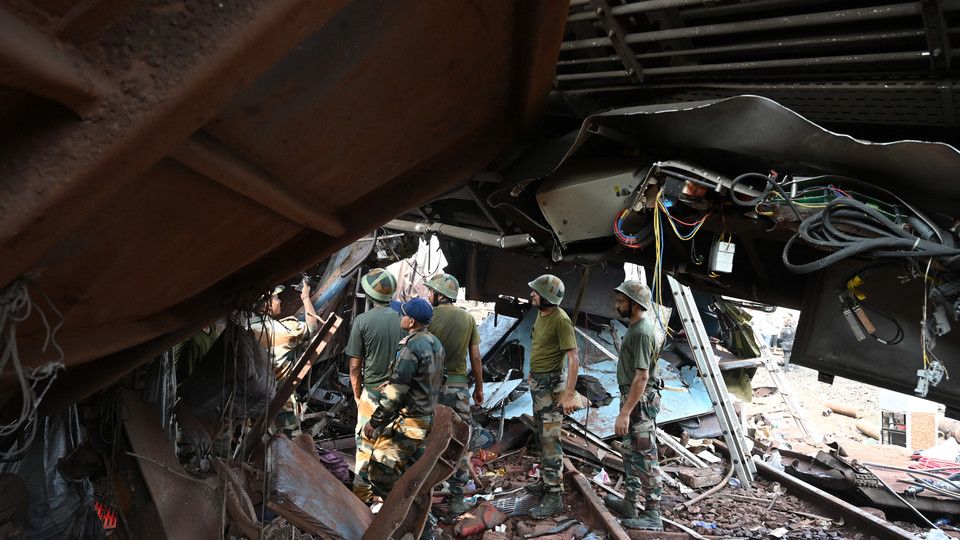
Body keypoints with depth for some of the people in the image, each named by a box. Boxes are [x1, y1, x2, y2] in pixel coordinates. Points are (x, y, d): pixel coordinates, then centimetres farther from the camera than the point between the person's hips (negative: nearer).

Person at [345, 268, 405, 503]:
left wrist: (357, 394, 7)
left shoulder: (362, 321, -12)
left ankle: (363, 493, 20)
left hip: (373, 392, -2)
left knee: (367, 444, 10)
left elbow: (355, 366, -7)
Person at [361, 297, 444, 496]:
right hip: (427, 417, 10)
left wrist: (374, 422, -13)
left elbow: (395, 392, -22)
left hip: (406, 423, -10)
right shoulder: (435, 342, 5)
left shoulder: (411, 348, -24)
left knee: (381, 474, -1)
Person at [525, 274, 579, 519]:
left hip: (550, 384, -9)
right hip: (536, 381, 9)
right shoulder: (541, 314, 5)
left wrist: (569, 395, -28)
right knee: (542, 435, 19)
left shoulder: (561, 320, -22)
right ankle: (546, 481, 33)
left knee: (550, 439, -5)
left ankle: (554, 495, 4)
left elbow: (573, 360, -24)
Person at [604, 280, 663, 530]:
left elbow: (642, 377, -26)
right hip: (632, 398, 10)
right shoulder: (636, 326, 9)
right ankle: (629, 504, 30)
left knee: (644, 457, 0)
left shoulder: (641, 332, -22)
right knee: (631, 453, 18)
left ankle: (652, 515, 10)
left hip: (640, 402, -10)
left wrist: (625, 413, -26)